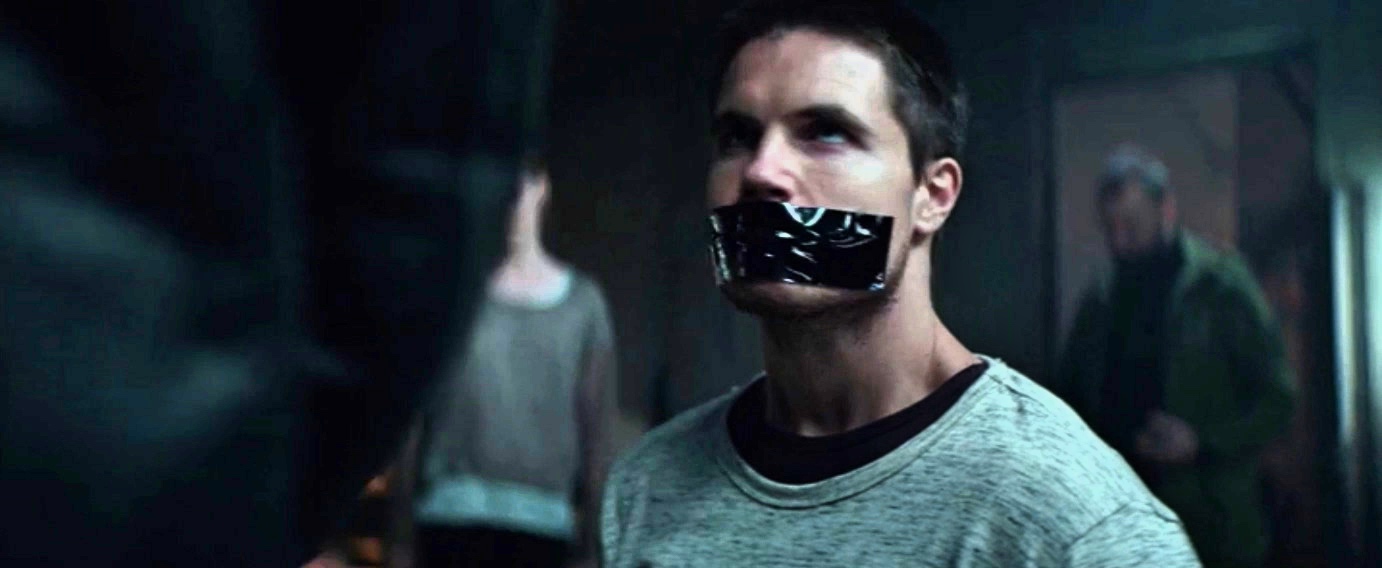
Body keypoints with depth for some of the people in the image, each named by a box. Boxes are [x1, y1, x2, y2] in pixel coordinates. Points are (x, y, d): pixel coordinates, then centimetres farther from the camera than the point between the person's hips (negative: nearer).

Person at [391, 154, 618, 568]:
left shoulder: (581, 301, 8)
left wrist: (591, 527, 5)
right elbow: (413, 416, 5)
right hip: (453, 512, -1)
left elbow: (596, 424, 8)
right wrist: (404, 529, 3)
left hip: (542, 518, 1)